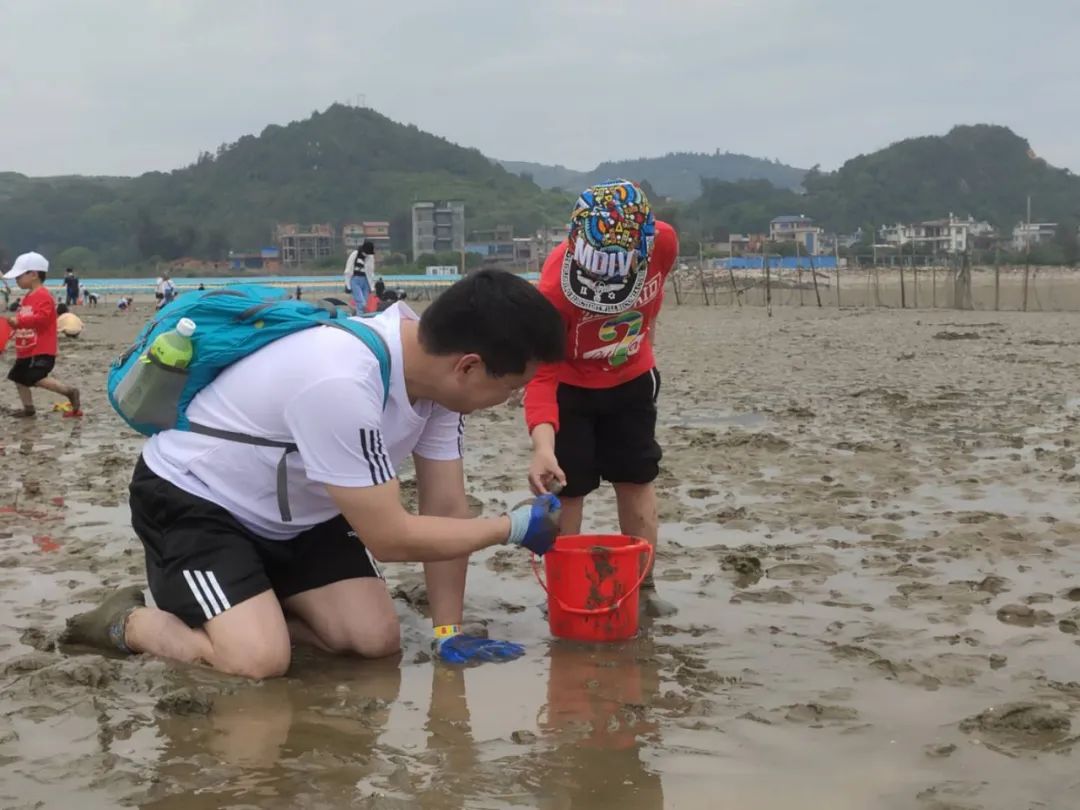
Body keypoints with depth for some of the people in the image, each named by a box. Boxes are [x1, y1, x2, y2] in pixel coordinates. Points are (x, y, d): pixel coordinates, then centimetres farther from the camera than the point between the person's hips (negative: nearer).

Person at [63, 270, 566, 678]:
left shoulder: (437, 366, -12)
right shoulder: (342, 385, -38)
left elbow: (446, 506, -4)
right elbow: (389, 538, -30)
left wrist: (447, 631, -6)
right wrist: (514, 527, -20)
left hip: (295, 510, 8)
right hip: (192, 500, -8)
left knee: (376, 640, -6)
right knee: (258, 663, -24)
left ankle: (252, 612, 17)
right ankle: (129, 622, 3)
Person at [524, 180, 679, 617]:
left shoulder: (664, 241, -26)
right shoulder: (555, 284, -37)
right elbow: (541, 372, -37)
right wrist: (543, 445, -51)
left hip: (631, 379, 4)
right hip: (570, 385, -4)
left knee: (637, 479, 9)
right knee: (566, 488, -5)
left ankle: (643, 585, 22)